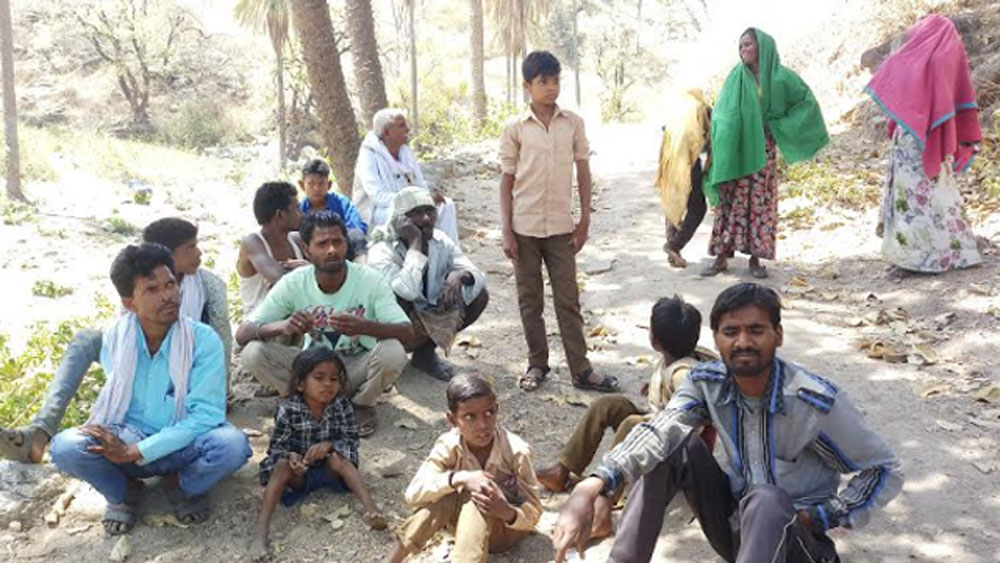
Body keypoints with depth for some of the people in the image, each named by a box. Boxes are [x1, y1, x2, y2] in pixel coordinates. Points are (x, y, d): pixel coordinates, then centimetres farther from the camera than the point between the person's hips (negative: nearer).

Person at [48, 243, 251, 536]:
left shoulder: (203, 340, -17)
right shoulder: (115, 338, -6)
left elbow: (206, 413, -21)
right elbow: (112, 399, 6)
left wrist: (136, 452, -26)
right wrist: (117, 443, -15)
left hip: (184, 445, -2)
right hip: (127, 439, 2)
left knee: (232, 444, -33)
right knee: (65, 447, -26)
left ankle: (182, 485, 1)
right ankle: (124, 490, 6)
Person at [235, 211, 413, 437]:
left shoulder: (369, 279, -18)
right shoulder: (293, 283, -14)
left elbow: (407, 332, -24)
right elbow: (242, 334, -16)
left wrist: (364, 327, -45)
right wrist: (282, 326, -38)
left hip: (357, 369, -1)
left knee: (393, 352, -33)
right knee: (252, 353, -23)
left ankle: (362, 405, 0)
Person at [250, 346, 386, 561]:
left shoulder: (341, 406, -11)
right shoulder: (288, 410, -16)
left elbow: (351, 439, -9)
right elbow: (277, 446, -10)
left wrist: (329, 445, -29)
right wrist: (290, 456, -33)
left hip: (329, 468, 1)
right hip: (299, 472, -1)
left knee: (337, 458, -29)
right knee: (283, 465, -30)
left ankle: (370, 508, -41)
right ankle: (261, 530, -38)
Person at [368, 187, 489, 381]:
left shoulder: (441, 241, -6)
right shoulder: (382, 253, -24)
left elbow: (479, 276, -12)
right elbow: (409, 291, -42)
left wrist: (460, 275, -36)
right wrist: (415, 244, -36)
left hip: (428, 316, 6)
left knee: (479, 295, -9)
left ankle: (426, 352, 1)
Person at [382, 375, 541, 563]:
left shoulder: (516, 451, -25)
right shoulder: (449, 445, -20)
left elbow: (534, 514, -20)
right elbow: (413, 493, -29)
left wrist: (507, 512, -42)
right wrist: (460, 478, -43)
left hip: (507, 527, -2)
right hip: (469, 524, 2)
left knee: (476, 497, -33)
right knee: (447, 493, -29)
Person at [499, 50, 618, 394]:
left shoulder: (573, 123, 2)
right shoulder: (515, 129, -2)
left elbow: (583, 173, 6)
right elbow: (507, 181, 0)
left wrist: (585, 220, 2)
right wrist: (506, 231, -4)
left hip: (561, 226, 1)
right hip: (524, 228, 0)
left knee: (568, 300, 5)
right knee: (530, 300, 9)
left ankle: (581, 369, 11)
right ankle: (537, 364, 23)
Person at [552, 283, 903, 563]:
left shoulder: (818, 401, -22)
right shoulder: (707, 383, -12)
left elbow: (886, 472, -10)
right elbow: (659, 433, -29)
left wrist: (820, 517, -18)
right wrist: (591, 487, -46)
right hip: (733, 524, 4)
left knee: (766, 501, -38)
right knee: (674, 446, -17)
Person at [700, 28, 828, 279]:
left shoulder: (779, 76, 1)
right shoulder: (736, 76, 6)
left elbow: (806, 100, 6)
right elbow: (722, 112, 5)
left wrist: (780, 125, -1)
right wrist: (719, 143, -4)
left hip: (762, 149, -1)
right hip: (734, 147, 1)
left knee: (759, 201, 1)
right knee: (730, 199, -1)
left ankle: (755, 258, 8)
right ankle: (721, 256, 4)